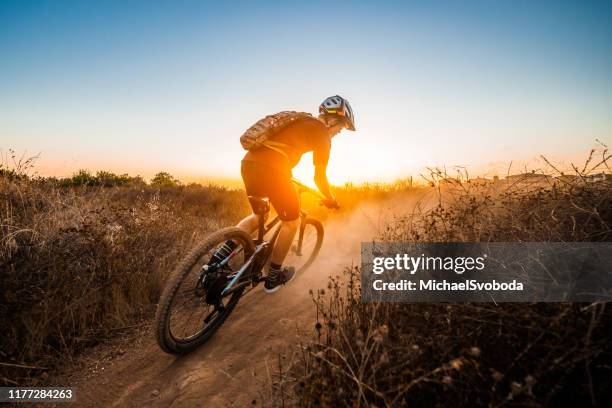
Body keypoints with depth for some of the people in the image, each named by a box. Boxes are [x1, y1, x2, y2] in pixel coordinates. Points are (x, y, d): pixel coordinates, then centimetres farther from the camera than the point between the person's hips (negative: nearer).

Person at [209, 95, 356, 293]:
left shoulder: (300, 122, 28)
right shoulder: (322, 133, 5)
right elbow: (319, 176, 6)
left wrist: (286, 179, 53)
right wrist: (330, 199, 25)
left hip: (249, 162, 8)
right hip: (271, 168, -8)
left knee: (259, 215, 27)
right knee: (291, 222, 13)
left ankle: (219, 256, 11)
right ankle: (273, 278, 24)